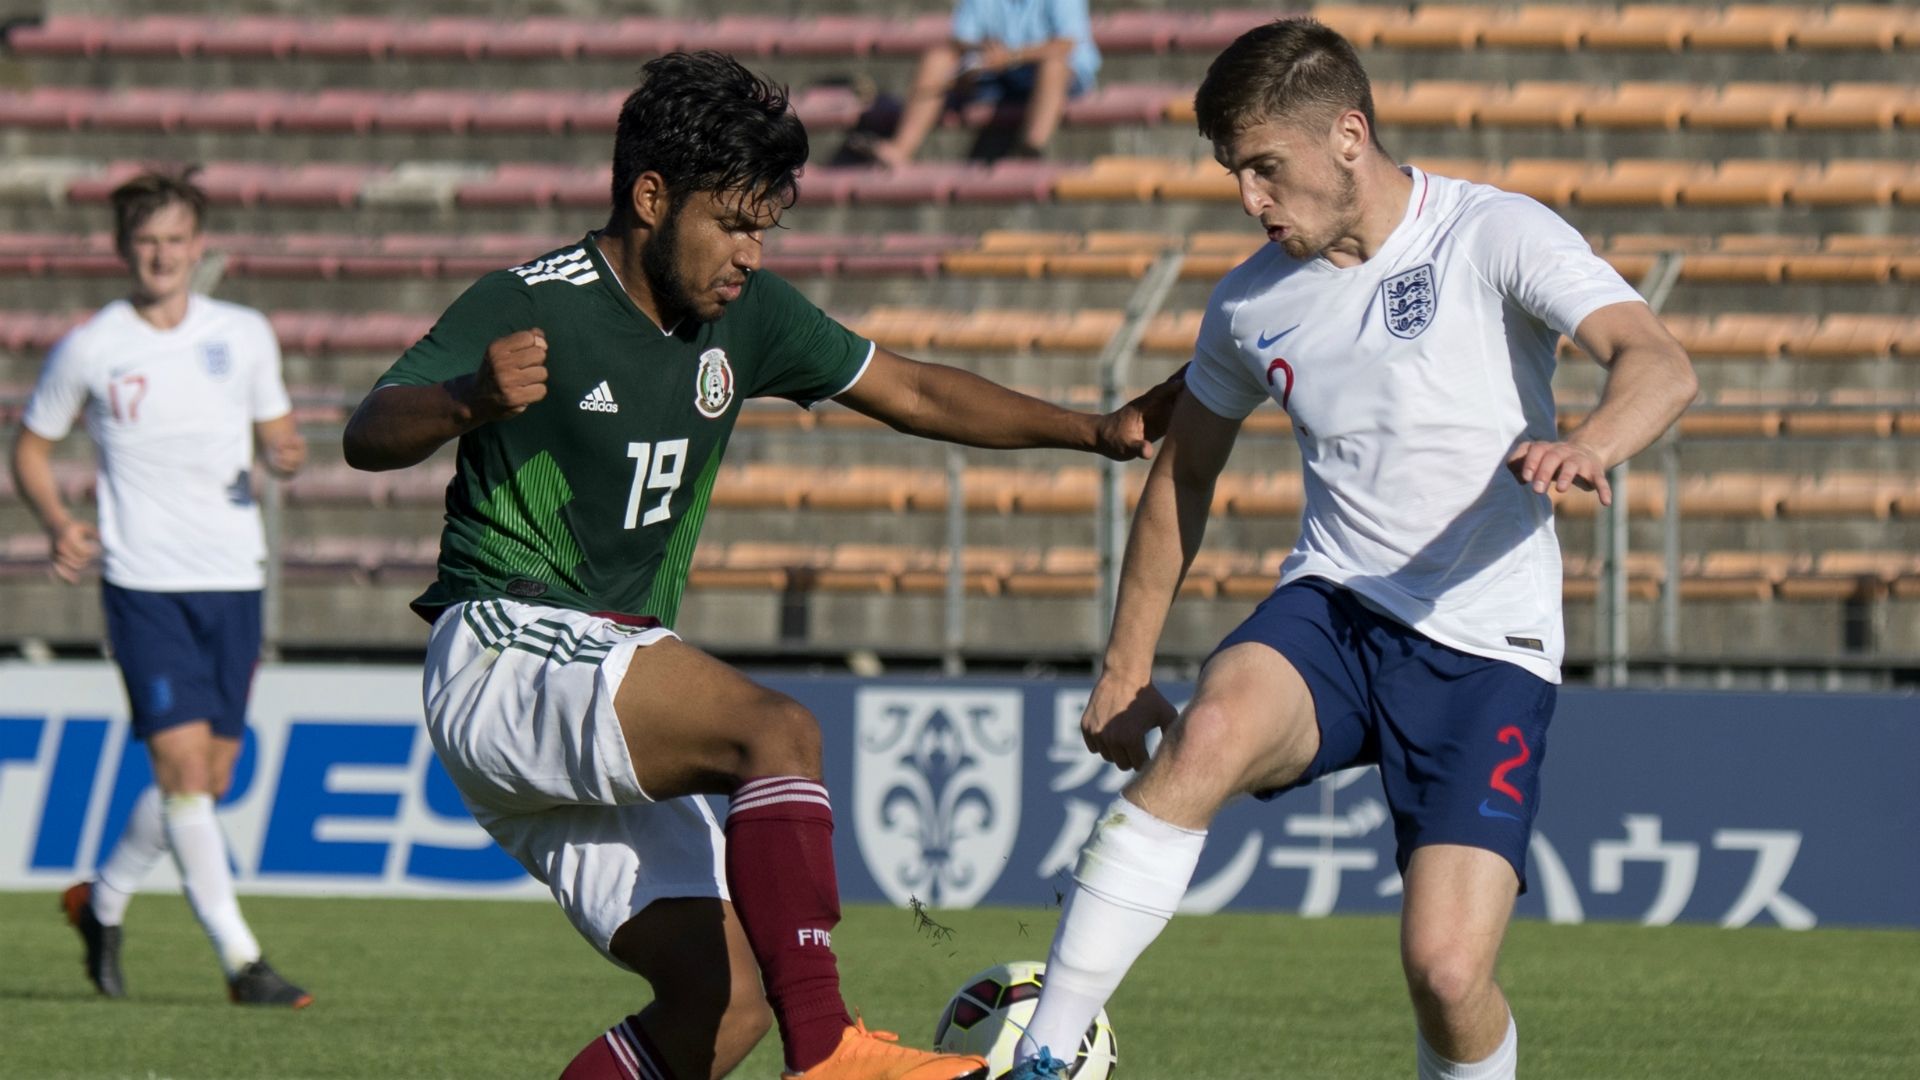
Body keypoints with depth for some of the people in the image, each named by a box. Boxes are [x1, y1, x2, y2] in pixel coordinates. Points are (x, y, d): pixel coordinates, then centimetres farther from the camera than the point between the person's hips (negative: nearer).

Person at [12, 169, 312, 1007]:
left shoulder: (244, 335, 6)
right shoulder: (89, 348, -1)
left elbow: (275, 433, 16)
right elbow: (32, 447, 10)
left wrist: (285, 456, -8)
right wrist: (57, 522, -9)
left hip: (232, 577, 4)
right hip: (143, 582, -4)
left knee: (210, 777, 8)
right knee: (183, 764, -14)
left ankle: (102, 901, 33)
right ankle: (240, 961, -12)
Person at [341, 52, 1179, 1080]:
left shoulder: (746, 317, 8)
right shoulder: (532, 305, -13)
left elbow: (911, 392, 18)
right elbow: (367, 436, -23)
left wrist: (1097, 431, 11)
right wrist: (468, 400, -44)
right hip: (507, 652, -8)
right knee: (778, 731, -30)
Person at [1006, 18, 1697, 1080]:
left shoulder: (1494, 236, -7)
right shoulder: (1251, 302, 8)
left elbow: (1658, 364, -21)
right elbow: (1183, 472, 24)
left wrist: (1588, 445, -43)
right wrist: (1124, 665, 22)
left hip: (1485, 651, -3)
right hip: (1332, 608, 3)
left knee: (1447, 971, -18)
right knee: (1213, 728, -33)